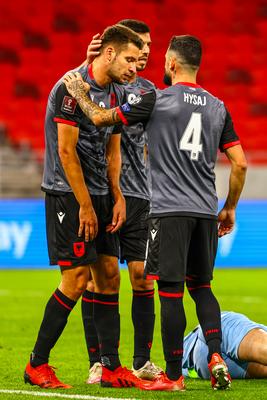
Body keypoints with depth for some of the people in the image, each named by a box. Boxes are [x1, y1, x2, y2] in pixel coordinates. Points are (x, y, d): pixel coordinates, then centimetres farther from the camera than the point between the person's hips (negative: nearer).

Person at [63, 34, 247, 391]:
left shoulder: (157, 101, -6)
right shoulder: (218, 107, 8)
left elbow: (100, 118, 1)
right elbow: (240, 164, 8)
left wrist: (78, 92, 19)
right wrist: (229, 209, 19)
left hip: (169, 210, -5)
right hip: (205, 211, 5)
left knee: (170, 292, -2)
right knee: (201, 286, 17)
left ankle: (174, 376, 1)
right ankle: (216, 356, -1)